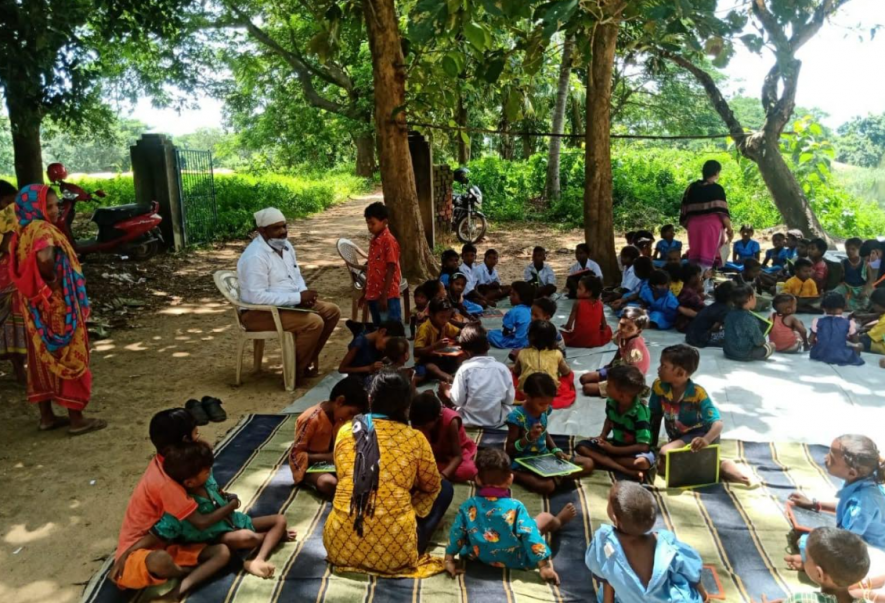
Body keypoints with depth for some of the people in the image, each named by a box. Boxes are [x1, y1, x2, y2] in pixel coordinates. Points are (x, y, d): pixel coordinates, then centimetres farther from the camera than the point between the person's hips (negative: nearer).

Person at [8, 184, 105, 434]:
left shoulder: (21, 233, 10)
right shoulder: (45, 230, -17)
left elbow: (18, 270, 13)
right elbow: (44, 258, -37)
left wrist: (38, 285, 10)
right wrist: (52, 278, -21)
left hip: (35, 307, 9)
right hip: (57, 305, -9)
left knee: (43, 358, 15)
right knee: (70, 359, 0)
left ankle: (46, 416, 23)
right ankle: (77, 419, 6)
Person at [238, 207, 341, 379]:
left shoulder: (285, 245, 5)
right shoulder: (255, 256, -24)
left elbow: (296, 276, 16)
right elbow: (258, 297, -29)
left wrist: (304, 295, -8)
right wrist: (298, 297, -26)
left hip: (289, 303, 10)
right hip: (259, 311, -10)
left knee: (332, 311, 3)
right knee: (314, 322, -27)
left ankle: (307, 361, 12)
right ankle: (295, 371, -7)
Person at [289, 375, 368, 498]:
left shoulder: (338, 416, -2)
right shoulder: (312, 419, -26)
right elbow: (295, 454, -22)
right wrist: (327, 457, -29)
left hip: (330, 462, 7)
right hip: (309, 465, -7)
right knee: (330, 484, -35)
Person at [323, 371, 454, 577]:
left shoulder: (346, 431, 4)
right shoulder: (415, 439, -3)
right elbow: (432, 486, 14)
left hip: (341, 546, 3)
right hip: (394, 553, -3)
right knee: (444, 489, 17)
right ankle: (413, 551, 12)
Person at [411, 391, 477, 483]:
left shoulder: (451, 420, -32)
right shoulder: (420, 422, -21)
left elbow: (457, 456, -30)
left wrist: (442, 476, -45)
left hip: (459, 452, -3)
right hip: (436, 453, 3)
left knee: (467, 470, -36)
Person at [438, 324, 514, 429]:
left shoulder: (465, 369, -15)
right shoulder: (502, 368, -8)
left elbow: (457, 400, -13)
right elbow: (510, 399, -2)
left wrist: (447, 391, 7)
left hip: (471, 422, -2)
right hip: (497, 422, 3)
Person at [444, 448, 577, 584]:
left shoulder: (468, 506, -18)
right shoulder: (515, 507, -28)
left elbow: (456, 533, -11)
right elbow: (531, 537, -27)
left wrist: (449, 560, 1)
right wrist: (544, 566, -21)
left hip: (482, 557, 4)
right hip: (515, 560, -3)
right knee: (546, 517, 17)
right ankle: (559, 521, 53)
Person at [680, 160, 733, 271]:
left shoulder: (692, 187, 9)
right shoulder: (717, 189, -4)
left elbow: (685, 211, 10)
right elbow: (722, 212, -10)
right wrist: (729, 229, -3)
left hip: (694, 226, 5)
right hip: (712, 226, -5)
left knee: (695, 257, 9)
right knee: (708, 256, -3)